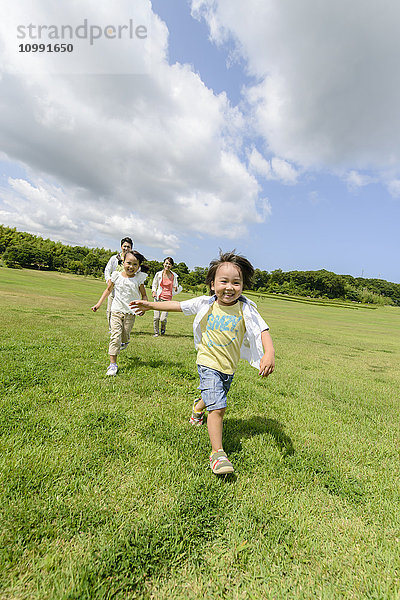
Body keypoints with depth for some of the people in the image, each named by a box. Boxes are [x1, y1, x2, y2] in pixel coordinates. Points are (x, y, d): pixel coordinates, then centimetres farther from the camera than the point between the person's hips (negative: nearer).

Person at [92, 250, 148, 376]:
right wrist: (99, 304, 8)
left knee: (125, 335, 9)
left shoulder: (138, 279, -4)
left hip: (130, 312, 0)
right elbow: (108, 290, 11)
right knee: (115, 336, -8)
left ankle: (124, 342, 49)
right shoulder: (117, 276, -2)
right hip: (117, 310, 0)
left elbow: (144, 295, 3)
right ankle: (113, 364, -4)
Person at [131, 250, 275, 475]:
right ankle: (217, 453, 7)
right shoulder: (205, 304, -11)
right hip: (209, 363, -2)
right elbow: (178, 305, -1)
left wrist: (269, 353, -34)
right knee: (218, 407, -11)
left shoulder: (246, 309, -13)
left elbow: (262, 330, -17)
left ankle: (199, 406, 60)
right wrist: (150, 305, 0)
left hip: (230, 367, 3)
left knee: (216, 400, 25)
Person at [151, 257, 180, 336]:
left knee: (163, 319, -10)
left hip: (168, 298, -1)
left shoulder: (174, 276, 3)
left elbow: (175, 290, 12)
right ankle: (156, 332, 19)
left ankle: (163, 327, 25)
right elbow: (154, 285, 15)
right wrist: (153, 292, -3)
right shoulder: (158, 274, 2)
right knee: (156, 317, -7)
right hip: (158, 297, 1)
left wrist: (176, 289, -11)